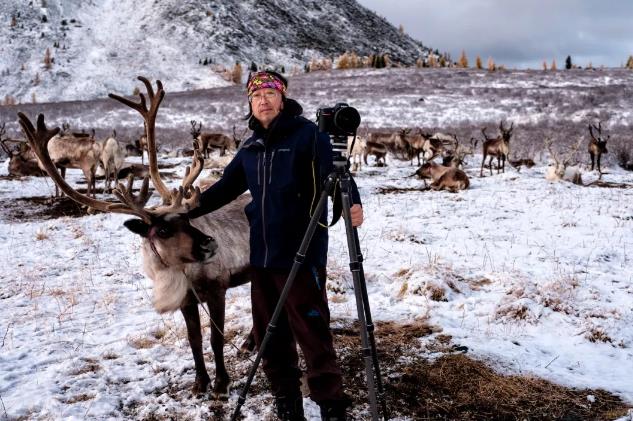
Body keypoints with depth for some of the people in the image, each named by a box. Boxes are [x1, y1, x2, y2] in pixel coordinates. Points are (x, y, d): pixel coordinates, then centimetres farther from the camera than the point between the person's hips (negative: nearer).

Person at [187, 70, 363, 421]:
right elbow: (225, 188, 21)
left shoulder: (307, 134, -4)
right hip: (261, 257, 7)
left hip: (302, 255, -6)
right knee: (269, 337, 12)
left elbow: (336, 170, -16)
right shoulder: (250, 147, 13)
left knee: (312, 335, -5)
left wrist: (352, 202, -36)